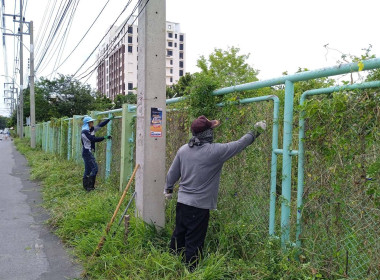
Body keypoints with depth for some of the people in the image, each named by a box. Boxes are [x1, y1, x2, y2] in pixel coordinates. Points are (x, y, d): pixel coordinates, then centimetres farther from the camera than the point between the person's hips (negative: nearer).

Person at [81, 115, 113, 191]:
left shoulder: (92, 129, 8)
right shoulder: (84, 132, -16)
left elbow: (100, 125, 13)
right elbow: (93, 139, -21)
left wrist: (110, 119, 12)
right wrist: (104, 137, -20)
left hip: (90, 152, 9)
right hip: (87, 152, -9)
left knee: (88, 169, 12)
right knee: (94, 168, -11)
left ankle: (86, 186, 18)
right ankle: (90, 186, -6)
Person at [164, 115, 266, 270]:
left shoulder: (183, 149, 1)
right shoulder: (215, 151, -16)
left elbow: (172, 173, 11)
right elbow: (239, 144, -5)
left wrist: (168, 189, 29)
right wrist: (256, 131, 10)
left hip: (182, 202, 7)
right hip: (200, 205, -6)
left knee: (178, 236, 19)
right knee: (194, 243, 5)